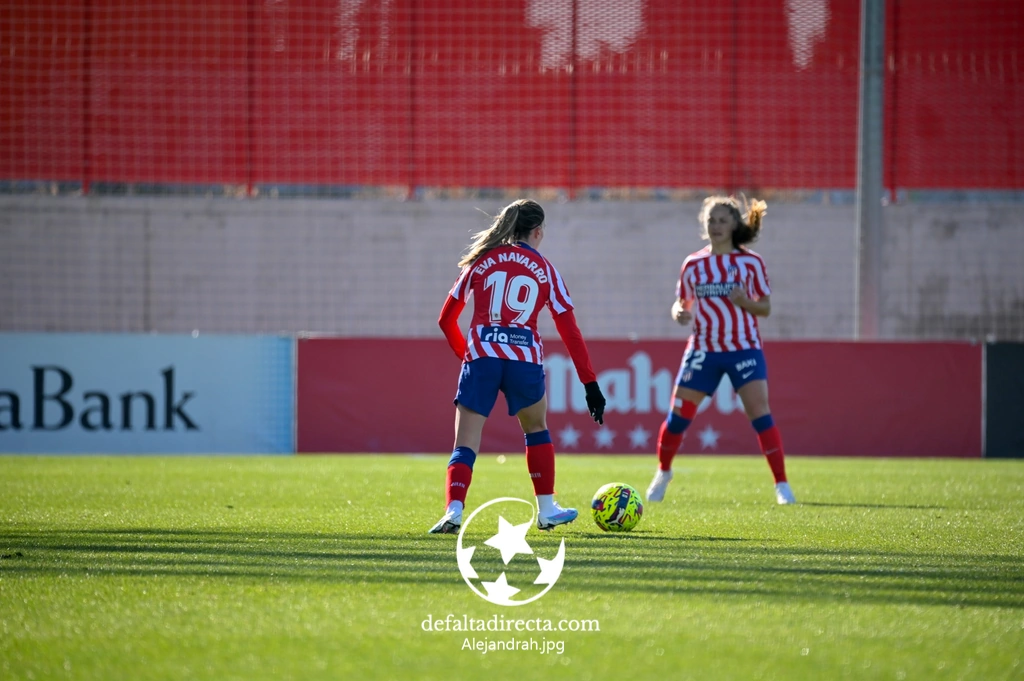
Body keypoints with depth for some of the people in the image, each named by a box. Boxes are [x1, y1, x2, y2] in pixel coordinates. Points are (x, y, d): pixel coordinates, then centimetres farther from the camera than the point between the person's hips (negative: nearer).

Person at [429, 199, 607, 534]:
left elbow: (446, 319, 16)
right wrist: (591, 385, 10)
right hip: (525, 359, 0)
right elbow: (570, 332, 8)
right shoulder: (545, 270, 12)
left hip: (481, 357, 0)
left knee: (465, 445, -2)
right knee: (536, 429, 26)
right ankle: (547, 510, 32)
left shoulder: (482, 261, 14)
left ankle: (453, 511, -24)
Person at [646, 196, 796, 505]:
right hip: (703, 349, 2)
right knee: (679, 414, 0)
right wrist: (679, 313, -10)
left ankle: (781, 485, -11)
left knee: (760, 412, -15)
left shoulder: (751, 262, 0)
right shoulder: (693, 265, 6)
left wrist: (745, 302, -18)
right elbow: (681, 303, 13)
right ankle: (663, 473, 24)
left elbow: (765, 307, 3)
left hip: (744, 348, -2)